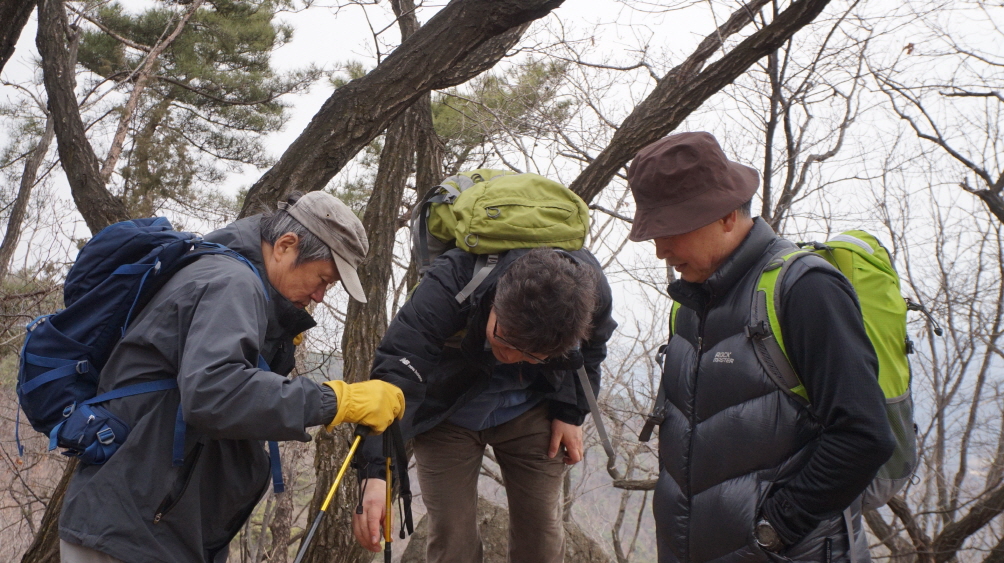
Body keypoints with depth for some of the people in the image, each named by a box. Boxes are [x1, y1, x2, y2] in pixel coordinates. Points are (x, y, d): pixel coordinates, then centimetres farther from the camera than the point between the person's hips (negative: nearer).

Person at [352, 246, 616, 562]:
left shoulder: (590, 287, -26)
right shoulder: (448, 286, -37)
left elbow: (589, 351, -1)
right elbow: (393, 375, -43)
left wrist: (571, 413, -6)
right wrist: (374, 470, -51)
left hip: (530, 412, 2)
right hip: (446, 415, -2)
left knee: (541, 531, 4)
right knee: (451, 537, -4)